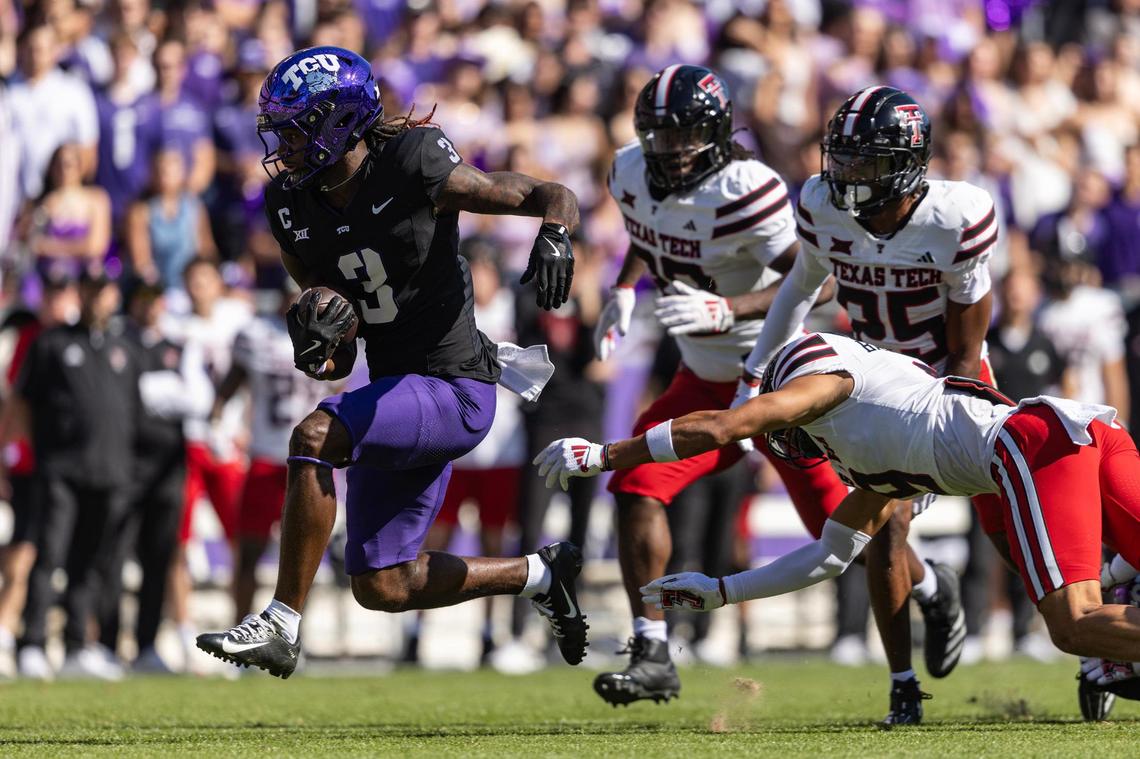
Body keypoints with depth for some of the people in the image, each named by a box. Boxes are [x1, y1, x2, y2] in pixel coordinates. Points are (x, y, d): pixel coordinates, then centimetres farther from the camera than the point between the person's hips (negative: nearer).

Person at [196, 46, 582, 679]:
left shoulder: (415, 170, -17)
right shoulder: (293, 205, 1)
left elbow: (553, 197, -10)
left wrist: (553, 238, -33)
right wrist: (319, 325, -8)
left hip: (452, 393, -8)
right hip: (395, 388, 8)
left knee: (314, 437, -29)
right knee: (384, 589, 9)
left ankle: (281, 625, -23)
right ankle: (538, 575, 30)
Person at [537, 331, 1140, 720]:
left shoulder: (826, 379, 14)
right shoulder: (878, 467, 36)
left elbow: (722, 427, 7)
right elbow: (830, 556, 43)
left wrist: (605, 455, 15)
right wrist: (718, 593, 45)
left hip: (1039, 439, -9)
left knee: (1075, 626, -20)